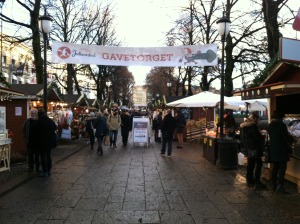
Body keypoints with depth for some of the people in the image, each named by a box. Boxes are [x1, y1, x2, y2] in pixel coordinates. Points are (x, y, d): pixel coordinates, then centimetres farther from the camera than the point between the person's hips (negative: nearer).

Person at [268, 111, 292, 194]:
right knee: (282, 167, -4)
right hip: (281, 149, -7)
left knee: (275, 167, 16)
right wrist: (290, 137, 8)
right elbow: (286, 138, -15)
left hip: (273, 149, 7)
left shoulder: (270, 125, 8)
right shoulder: (282, 125, -15)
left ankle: (273, 184, 20)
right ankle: (280, 186, -9)